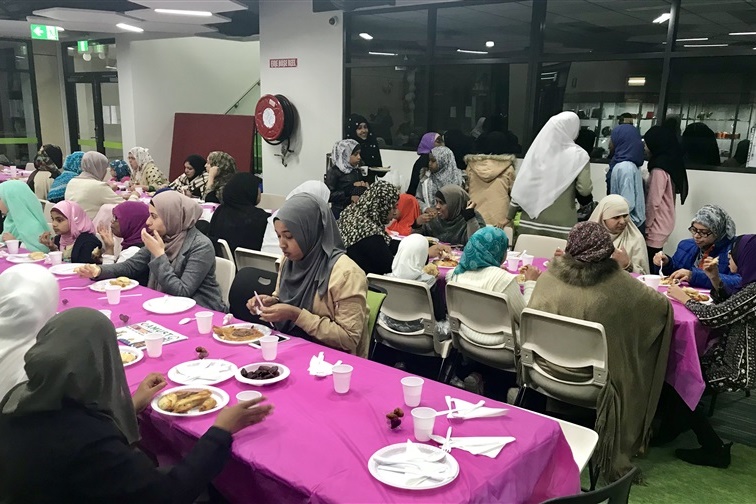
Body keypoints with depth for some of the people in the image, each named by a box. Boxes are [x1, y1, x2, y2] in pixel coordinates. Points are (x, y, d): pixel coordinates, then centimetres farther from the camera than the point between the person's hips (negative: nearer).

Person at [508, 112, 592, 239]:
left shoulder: (537, 149, 1)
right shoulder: (578, 155, -6)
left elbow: (521, 186, 2)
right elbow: (585, 190, -12)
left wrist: (510, 215, 10)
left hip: (532, 221, 3)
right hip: (560, 224, -3)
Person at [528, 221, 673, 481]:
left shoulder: (549, 276, -12)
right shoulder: (618, 283, -16)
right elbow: (663, 305, -1)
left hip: (547, 367, 2)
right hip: (591, 376, -2)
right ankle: (616, 456, 41)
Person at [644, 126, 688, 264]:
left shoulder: (659, 169, -17)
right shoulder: (671, 164, 11)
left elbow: (653, 202, -18)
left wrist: (646, 227, -9)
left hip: (656, 227, -9)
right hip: (664, 224, 9)